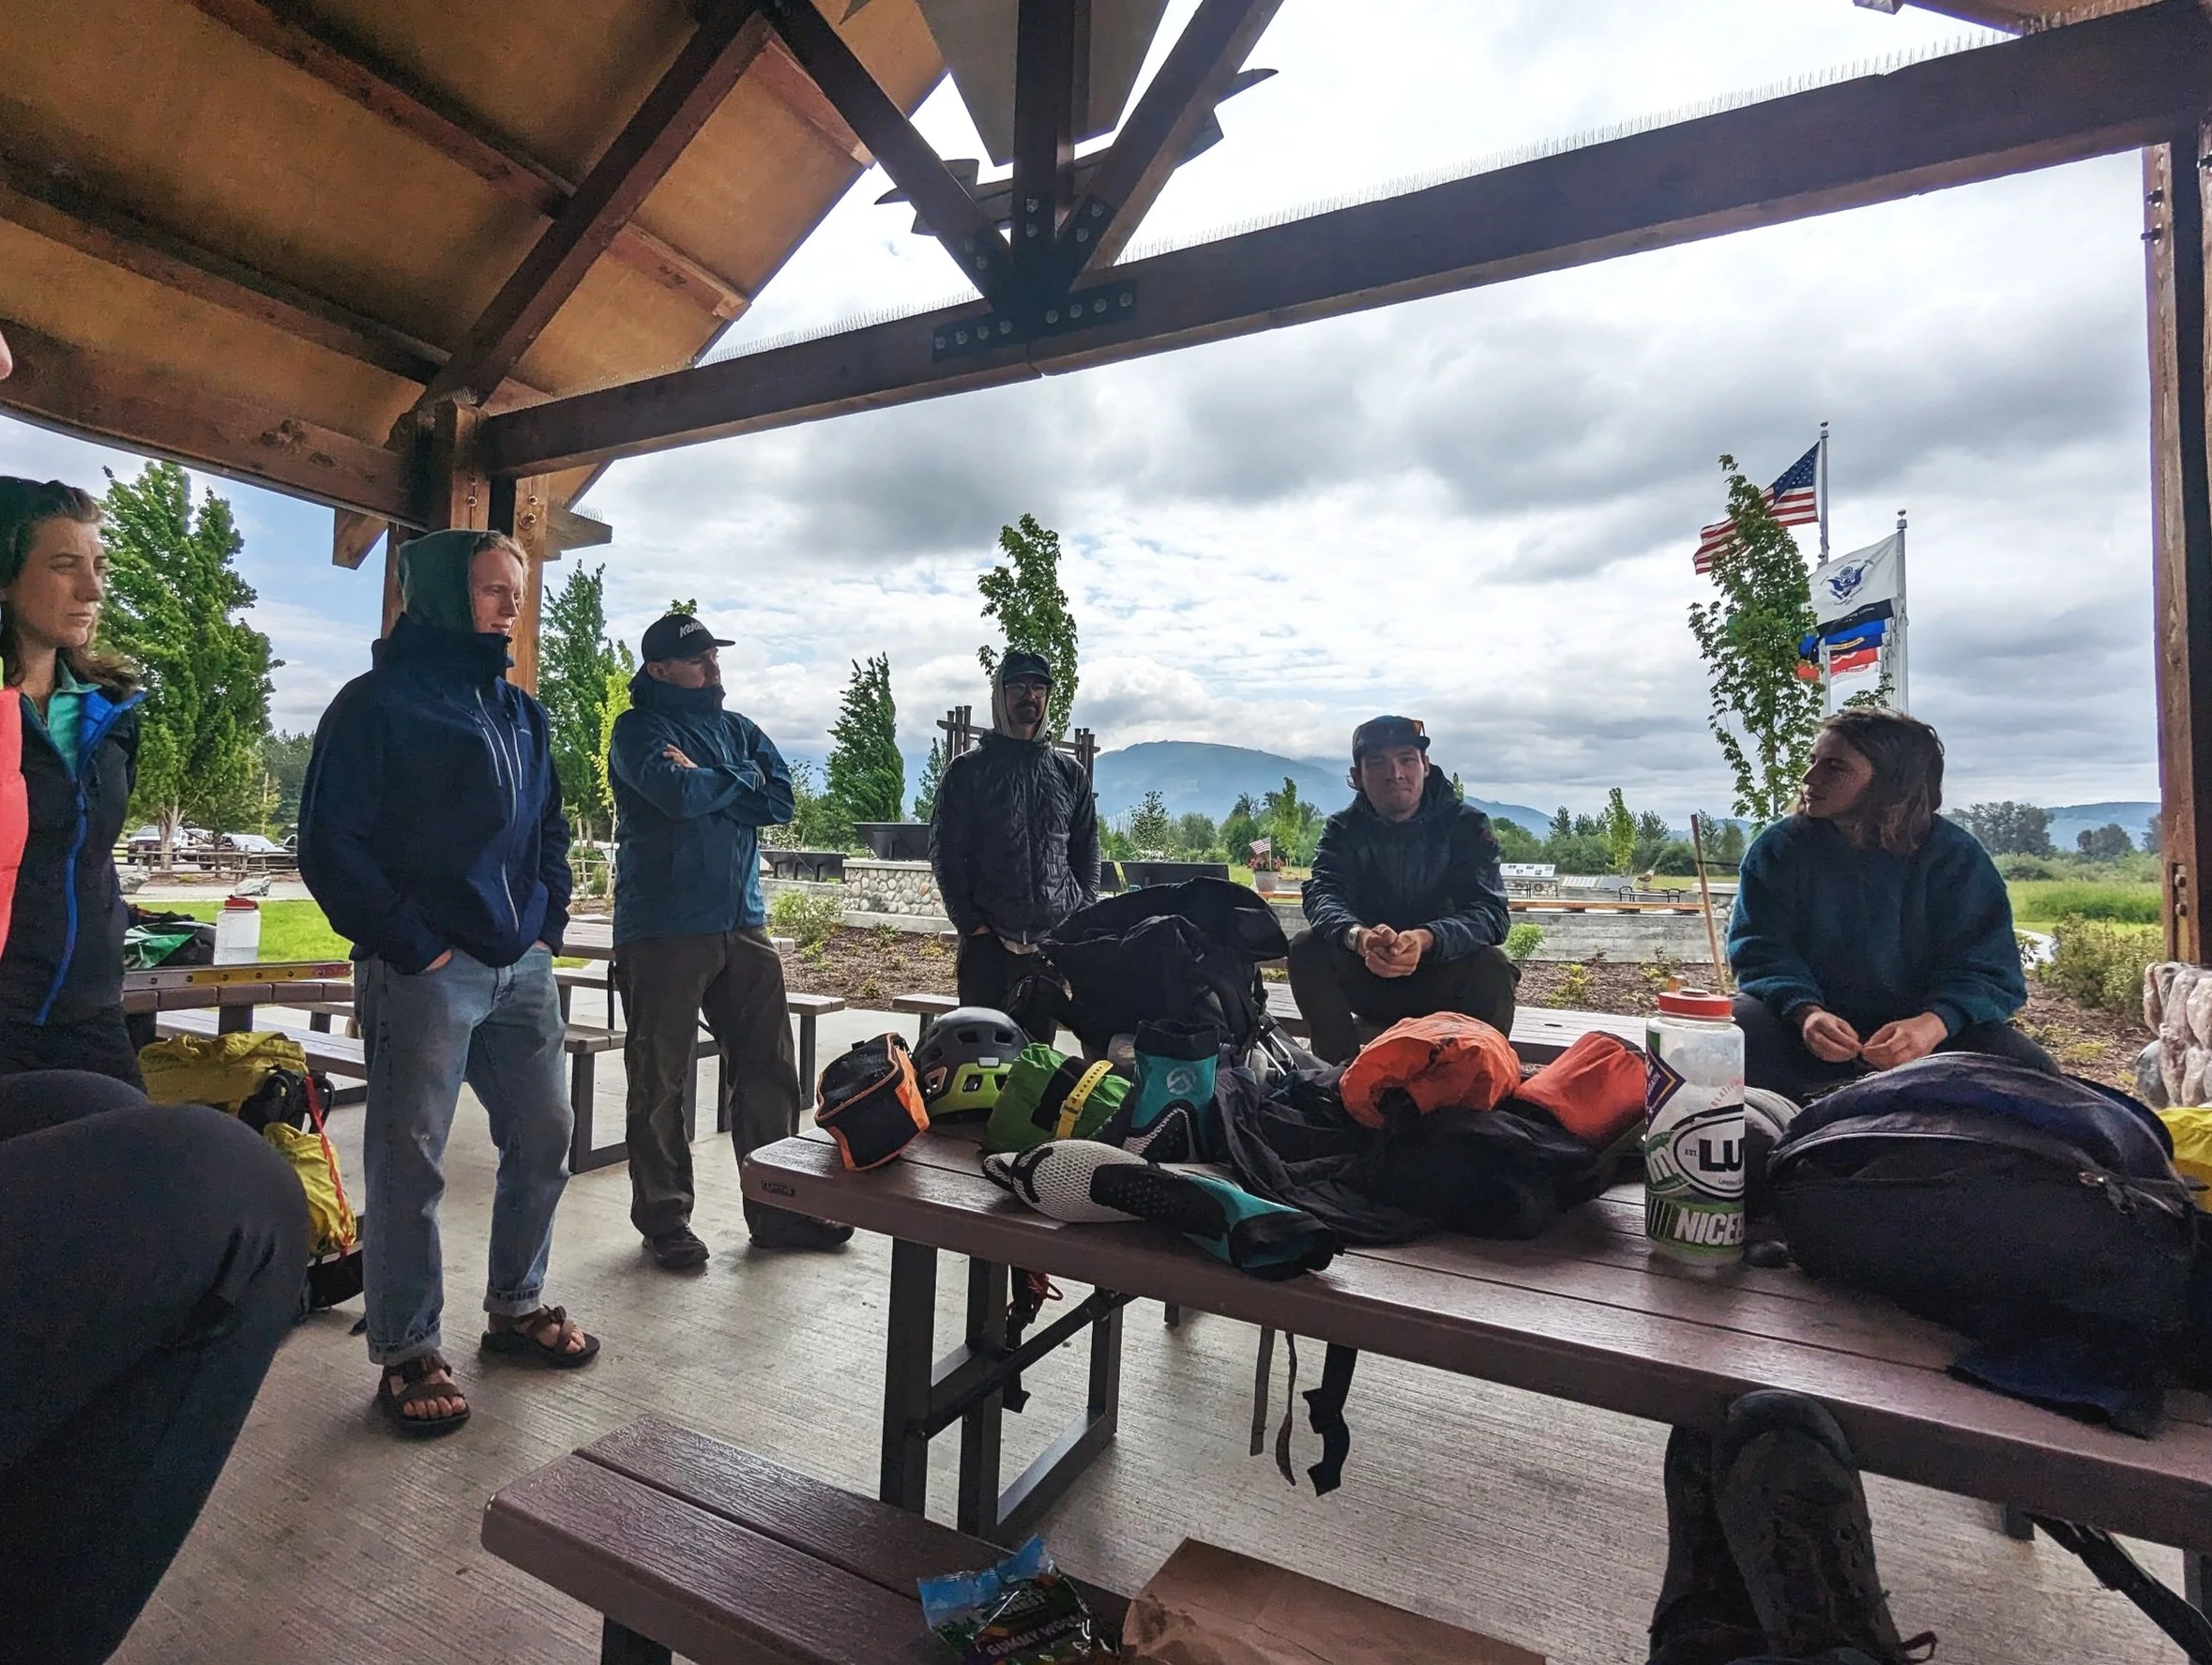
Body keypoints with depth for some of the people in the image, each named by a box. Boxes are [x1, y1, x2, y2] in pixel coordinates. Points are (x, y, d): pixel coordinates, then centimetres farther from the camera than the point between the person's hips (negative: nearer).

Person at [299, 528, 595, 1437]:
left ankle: (517, 1306, 30)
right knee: (409, 1163, 3)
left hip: (521, 967, 7)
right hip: (425, 973, -6)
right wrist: (412, 945, -13)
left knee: (543, 1136, 11)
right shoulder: (378, 703, -5)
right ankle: (408, 1354, 18)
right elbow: (330, 845, -9)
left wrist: (547, 922, 9)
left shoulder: (519, 711, 15)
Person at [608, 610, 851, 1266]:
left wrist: (705, 781, -10)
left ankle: (775, 1209, 19)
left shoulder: (736, 728, 15)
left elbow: (781, 798, 0)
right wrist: (742, 780, -5)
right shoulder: (639, 730, -2)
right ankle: (663, 1218, 21)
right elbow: (677, 794, -22)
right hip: (663, 932, -5)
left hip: (743, 923, 6)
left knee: (769, 1069, 7)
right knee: (659, 1080, 5)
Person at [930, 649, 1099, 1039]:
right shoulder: (967, 770, 3)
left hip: (1054, 943, 3)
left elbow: (1087, 853, 11)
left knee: (1039, 1045, 11)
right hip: (986, 942, -2)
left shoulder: (1070, 773, 11)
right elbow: (945, 851, -1)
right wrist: (970, 922, -8)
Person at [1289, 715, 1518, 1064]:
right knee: (1307, 949, -25)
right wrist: (1358, 936, -46)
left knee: (1492, 967, -32)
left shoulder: (1467, 825, -7)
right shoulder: (1343, 830, -2)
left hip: (1443, 982, -1)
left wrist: (1425, 940, -44)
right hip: (1367, 980, 2)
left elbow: (1490, 911, -22)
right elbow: (1323, 896, -21)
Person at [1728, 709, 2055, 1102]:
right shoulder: (1779, 848, -3)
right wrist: (1805, 1012, -31)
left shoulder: (1955, 856, -3)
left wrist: (1933, 1024, -31)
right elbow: (1761, 948, -10)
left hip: (1919, 1029, 1)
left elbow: (1986, 969, -9)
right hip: (1806, 1024, -1)